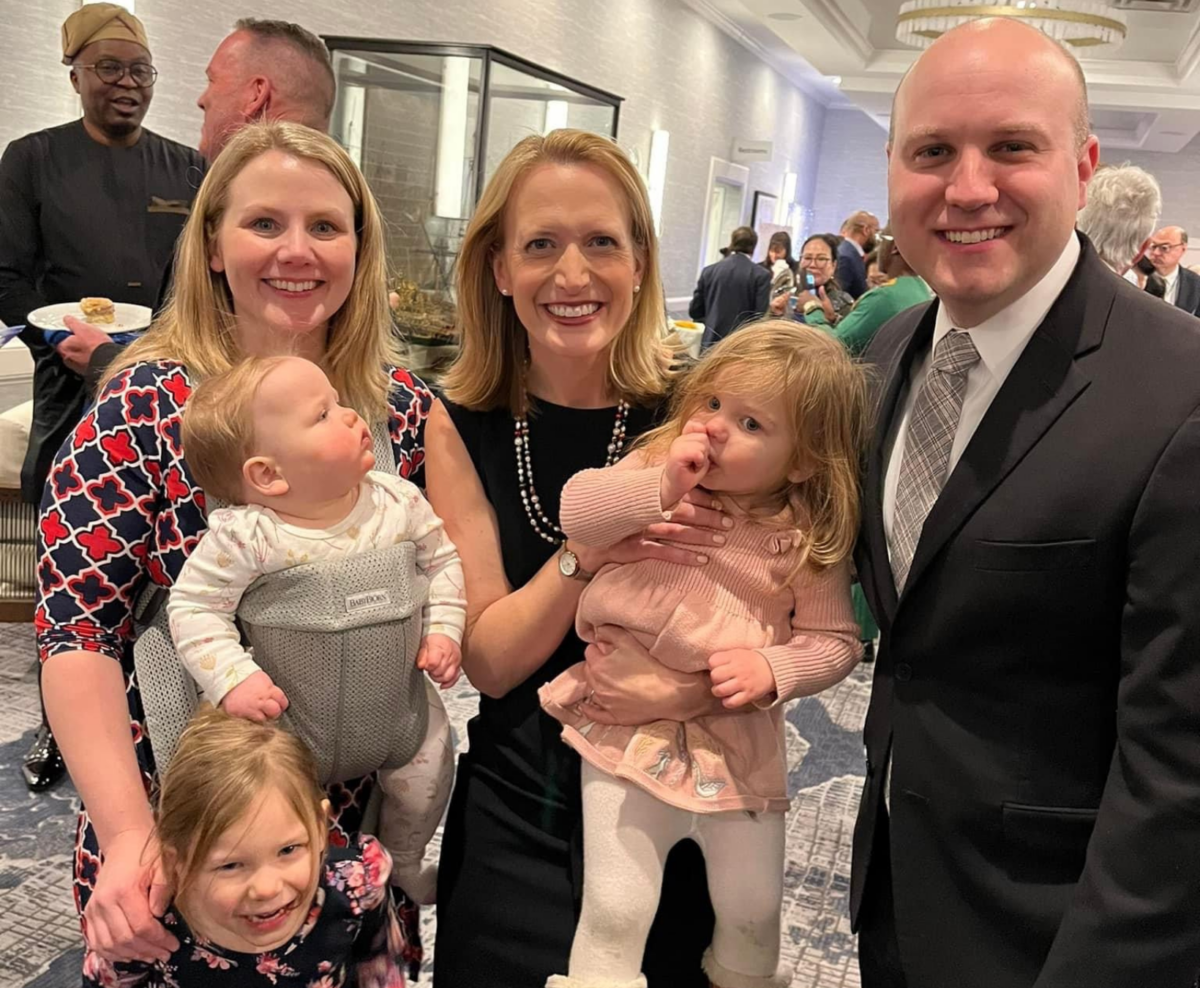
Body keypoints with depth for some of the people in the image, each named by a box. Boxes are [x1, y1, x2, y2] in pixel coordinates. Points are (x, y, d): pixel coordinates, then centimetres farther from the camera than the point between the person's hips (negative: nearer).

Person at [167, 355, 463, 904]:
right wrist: (234, 679, -27)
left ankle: (402, 862, 47)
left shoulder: (398, 502, -13)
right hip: (290, 713, -3)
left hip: (396, 702, 4)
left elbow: (440, 560, 2)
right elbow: (194, 605, -18)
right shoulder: (245, 536, -25)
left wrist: (443, 630, -7)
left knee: (429, 772, 16)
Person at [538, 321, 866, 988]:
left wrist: (773, 669, -21)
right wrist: (661, 487, -25)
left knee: (754, 910, 18)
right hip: (628, 725, 0)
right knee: (615, 911, -1)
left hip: (739, 738, 1)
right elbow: (576, 511, -15)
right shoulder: (654, 469, -4)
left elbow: (835, 640, -4)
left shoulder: (812, 540, -8)